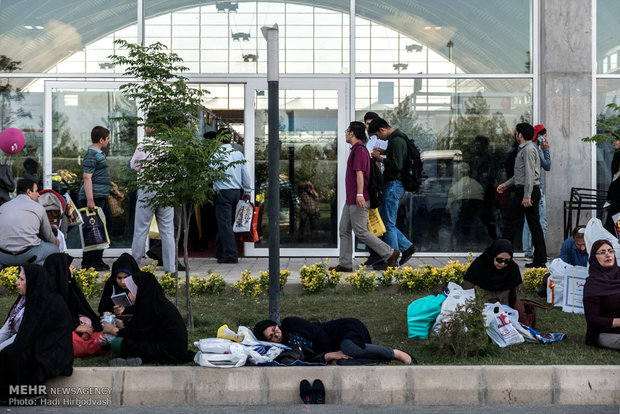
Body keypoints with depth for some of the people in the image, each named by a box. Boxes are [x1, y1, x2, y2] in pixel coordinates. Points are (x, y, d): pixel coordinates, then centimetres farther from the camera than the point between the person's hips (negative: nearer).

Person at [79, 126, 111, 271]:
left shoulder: (99, 154, 16)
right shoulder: (91, 155, -14)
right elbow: (87, 178, -20)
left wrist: (107, 193, 27)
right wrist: (90, 200, -25)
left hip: (101, 197, 10)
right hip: (94, 197, -10)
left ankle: (98, 260, 22)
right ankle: (88, 263, -3)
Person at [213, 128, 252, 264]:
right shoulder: (238, 154, 7)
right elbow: (245, 175, 10)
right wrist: (247, 192, 18)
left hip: (223, 192, -6)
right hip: (237, 191, 6)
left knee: (224, 223, -5)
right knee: (227, 223, 16)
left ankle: (231, 255, -10)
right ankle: (220, 252, 25)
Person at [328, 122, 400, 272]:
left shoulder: (359, 150, -12)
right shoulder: (356, 150, 19)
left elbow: (360, 173, -21)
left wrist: (359, 194, -28)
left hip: (358, 200, -10)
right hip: (350, 200, 10)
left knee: (361, 232, -9)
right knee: (344, 230, 7)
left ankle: (390, 254, -1)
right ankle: (345, 264, 7)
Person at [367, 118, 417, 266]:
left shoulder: (396, 141, -16)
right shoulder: (394, 139, 17)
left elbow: (396, 165, -24)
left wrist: (381, 159, -12)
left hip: (394, 185, -11)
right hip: (391, 185, 11)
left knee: (388, 223, -5)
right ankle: (407, 247, 13)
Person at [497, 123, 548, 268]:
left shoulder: (528, 149, -12)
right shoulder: (524, 149, 21)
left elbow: (529, 174, -19)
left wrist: (527, 196, -24)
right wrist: (506, 184, 26)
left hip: (527, 191, -10)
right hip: (533, 191, 10)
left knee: (511, 223, -4)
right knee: (534, 225, 7)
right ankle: (540, 260, 7)